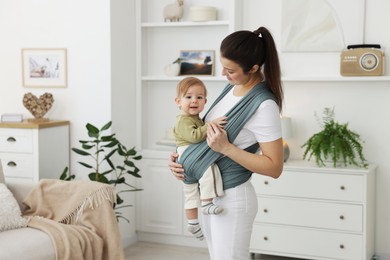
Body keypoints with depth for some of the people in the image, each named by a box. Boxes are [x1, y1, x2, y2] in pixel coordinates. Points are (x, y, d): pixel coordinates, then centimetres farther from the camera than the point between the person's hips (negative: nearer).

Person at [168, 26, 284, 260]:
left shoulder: (264, 104, -22)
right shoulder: (232, 87, 3)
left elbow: (274, 167, -22)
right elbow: (204, 133, 16)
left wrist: (225, 147, -27)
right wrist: (181, 155, -1)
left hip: (232, 199, -8)